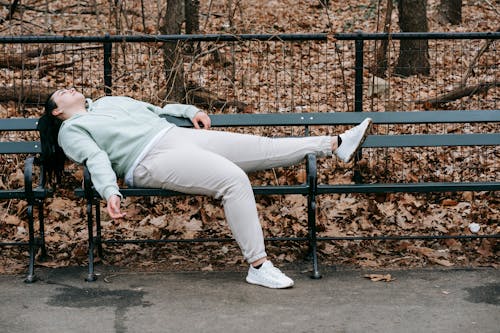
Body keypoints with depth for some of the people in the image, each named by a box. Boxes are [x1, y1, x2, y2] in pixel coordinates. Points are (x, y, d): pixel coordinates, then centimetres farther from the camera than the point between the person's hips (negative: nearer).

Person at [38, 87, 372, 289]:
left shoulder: (109, 101, 32)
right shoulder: (71, 131, 11)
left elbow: (155, 110, 37)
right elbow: (96, 159, -7)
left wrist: (190, 110, 23)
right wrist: (110, 192, -24)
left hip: (182, 135, 7)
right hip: (153, 159, -7)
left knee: (266, 147, -2)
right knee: (234, 179, -28)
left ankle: (337, 145, 0)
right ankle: (258, 265, -27)